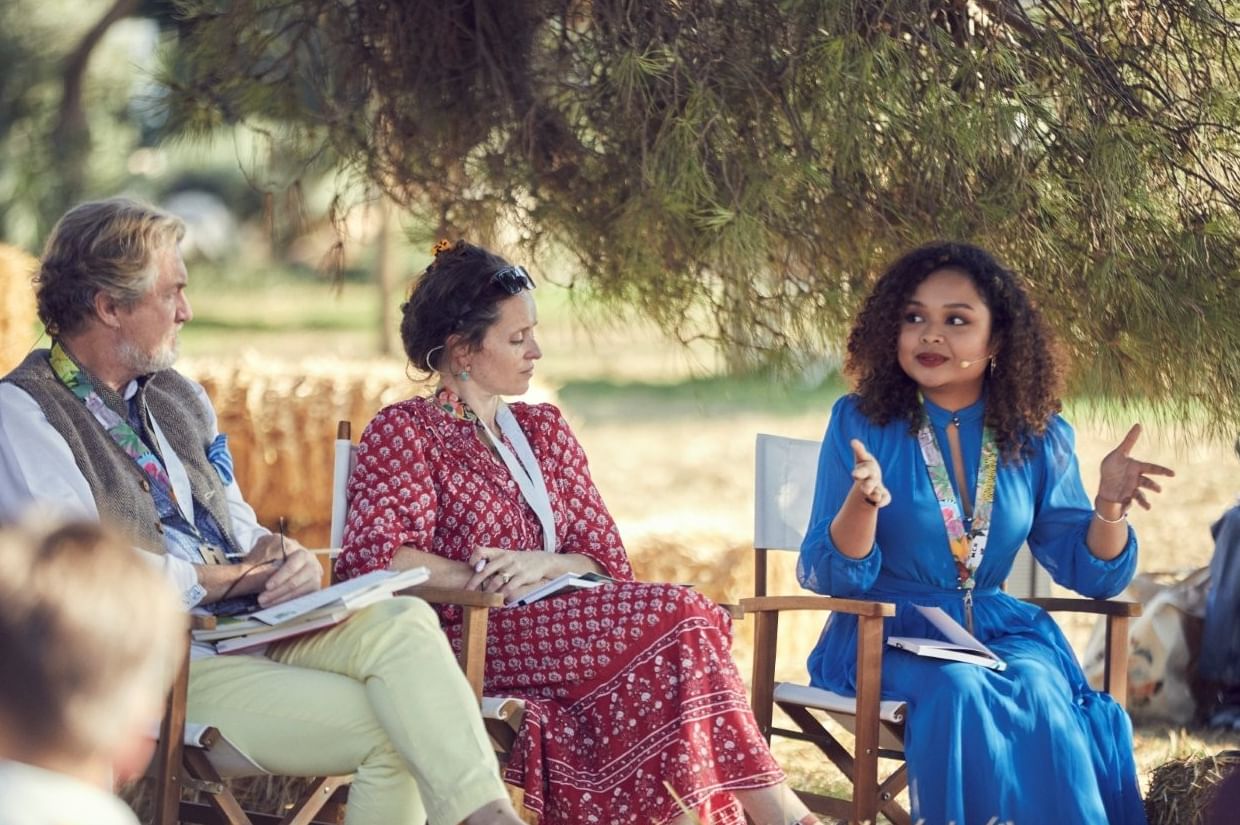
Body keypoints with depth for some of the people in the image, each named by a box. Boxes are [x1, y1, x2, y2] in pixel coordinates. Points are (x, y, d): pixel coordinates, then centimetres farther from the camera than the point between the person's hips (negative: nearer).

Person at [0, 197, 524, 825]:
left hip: (250, 625, 7)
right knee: (390, 728, -24)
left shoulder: (176, 395, 19)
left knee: (402, 623, -23)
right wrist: (238, 574, -8)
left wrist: (285, 559, -4)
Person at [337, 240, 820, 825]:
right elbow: (370, 557, -12)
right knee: (677, 618, -26)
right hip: (471, 641, -5)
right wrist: (483, 578, -18)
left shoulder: (544, 428, 21)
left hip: (555, 632, 5)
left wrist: (540, 564, -10)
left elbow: (604, 559, 12)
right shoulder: (403, 432, 4)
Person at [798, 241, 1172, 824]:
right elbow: (827, 576, -7)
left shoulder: (1037, 436, 5)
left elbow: (1090, 573, 9)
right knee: (959, 691, -34)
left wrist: (1109, 505, -12)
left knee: (1038, 692, -31)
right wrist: (864, 503, -27)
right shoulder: (861, 422, -3)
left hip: (1000, 635, 2)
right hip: (889, 637, -2)